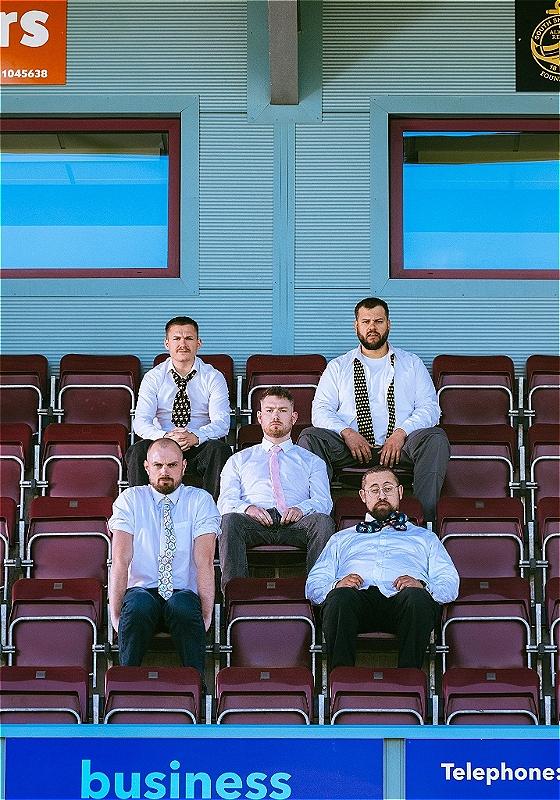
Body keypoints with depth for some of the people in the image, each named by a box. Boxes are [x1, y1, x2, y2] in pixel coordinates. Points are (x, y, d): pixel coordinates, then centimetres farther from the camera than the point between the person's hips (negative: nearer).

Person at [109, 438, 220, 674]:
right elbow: (121, 560, -5)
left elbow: (204, 561, -7)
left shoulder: (200, 501, 4)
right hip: (142, 589, 0)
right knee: (138, 606, -35)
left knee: (184, 608, -36)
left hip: (183, 593, 0)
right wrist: (115, 614, -15)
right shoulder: (130, 500, 6)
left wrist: (206, 614, -18)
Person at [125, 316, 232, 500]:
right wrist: (165, 436, -28)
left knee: (219, 449, -32)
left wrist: (195, 437, -30)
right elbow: (141, 422, -6)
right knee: (138, 450, -29)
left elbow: (221, 423, -9)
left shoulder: (213, 377, 3)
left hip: (201, 446, -1)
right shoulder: (153, 378, 5)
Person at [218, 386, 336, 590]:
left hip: (295, 524, 0)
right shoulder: (239, 460, 30)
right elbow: (226, 501, 15)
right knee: (230, 520, -36)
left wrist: (301, 508, -12)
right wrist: (247, 508, -10)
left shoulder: (312, 461, 30)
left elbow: (323, 501, 13)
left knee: (323, 521, -35)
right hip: (254, 521, 0)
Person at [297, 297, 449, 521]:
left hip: (399, 445, 0)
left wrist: (401, 433, -12)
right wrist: (347, 433, -12)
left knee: (435, 437, -31)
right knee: (310, 437, -27)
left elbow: (429, 408, 7)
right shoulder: (338, 367, 20)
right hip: (350, 445, 1)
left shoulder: (412, 364, 19)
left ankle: (426, 517, -36)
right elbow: (321, 410, 9)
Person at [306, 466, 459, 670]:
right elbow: (313, 585, 22)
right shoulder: (342, 539, 36)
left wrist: (421, 586, -5)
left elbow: (450, 585, 19)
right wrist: (337, 585, -2)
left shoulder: (424, 538, 34)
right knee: (341, 596, -37)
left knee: (417, 597, -37)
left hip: (401, 599, 0)